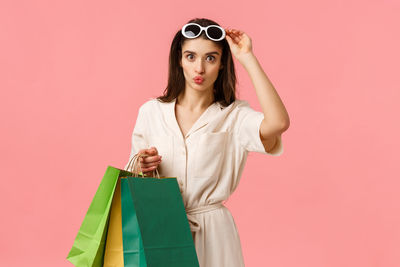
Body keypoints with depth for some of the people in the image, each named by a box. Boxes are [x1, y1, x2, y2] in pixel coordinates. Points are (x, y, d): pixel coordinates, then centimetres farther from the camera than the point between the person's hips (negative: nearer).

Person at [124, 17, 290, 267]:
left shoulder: (234, 116, -5)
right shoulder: (151, 111, 3)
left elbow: (278, 123, -27)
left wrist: (247, 58, -19)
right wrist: (142, 168, -13)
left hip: (213, 234, -2)